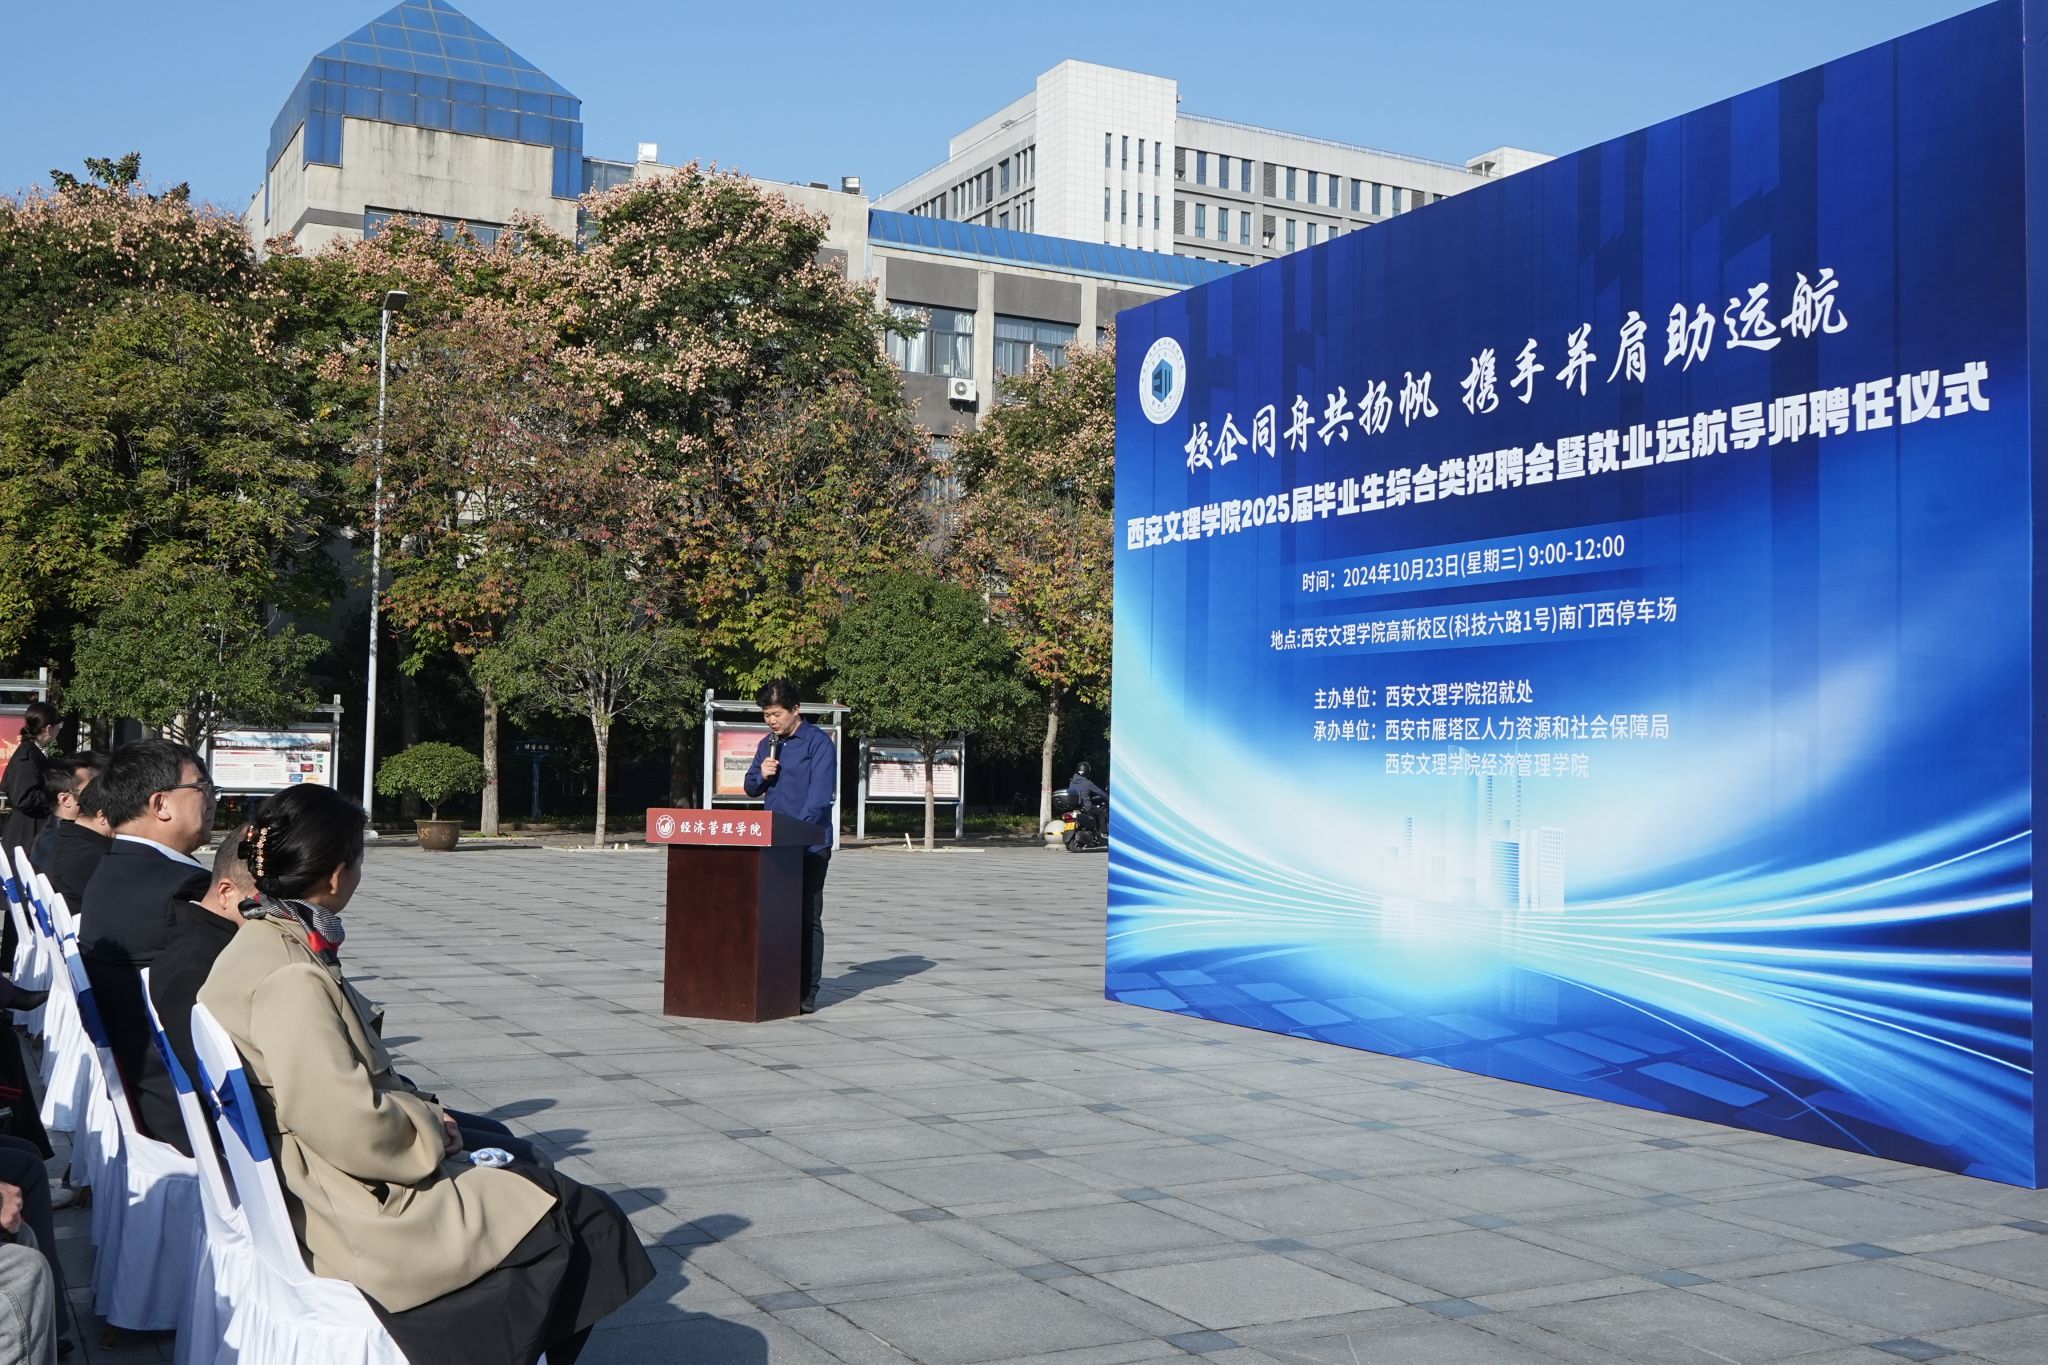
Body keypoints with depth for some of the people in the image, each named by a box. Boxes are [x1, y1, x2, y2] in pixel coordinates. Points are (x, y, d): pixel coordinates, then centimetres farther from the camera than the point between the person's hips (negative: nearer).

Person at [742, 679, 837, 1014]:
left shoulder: (817, 742, -8)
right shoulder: (768, 744, 13)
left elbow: (820, 795, -16)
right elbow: (751, 788, 18)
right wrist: (761, 774, -4)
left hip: (810, 845, -7)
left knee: (808, 918, -2)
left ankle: (806, 994, 2)